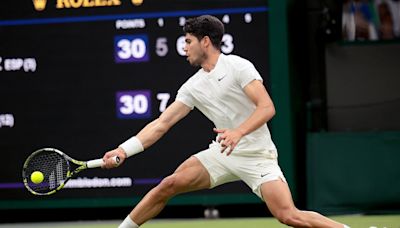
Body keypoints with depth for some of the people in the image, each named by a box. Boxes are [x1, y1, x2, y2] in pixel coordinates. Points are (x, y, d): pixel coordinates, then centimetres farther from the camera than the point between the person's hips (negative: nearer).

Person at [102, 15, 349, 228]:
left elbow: (267, 107, -18)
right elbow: (161, 124, 6)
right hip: (222, 153, 6)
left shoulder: (238, 67, -10)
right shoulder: (193, 86, 8)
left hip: (257, 155, -6)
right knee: (169, 185, -8)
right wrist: (124, 150, -4)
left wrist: (238, 132, -33)